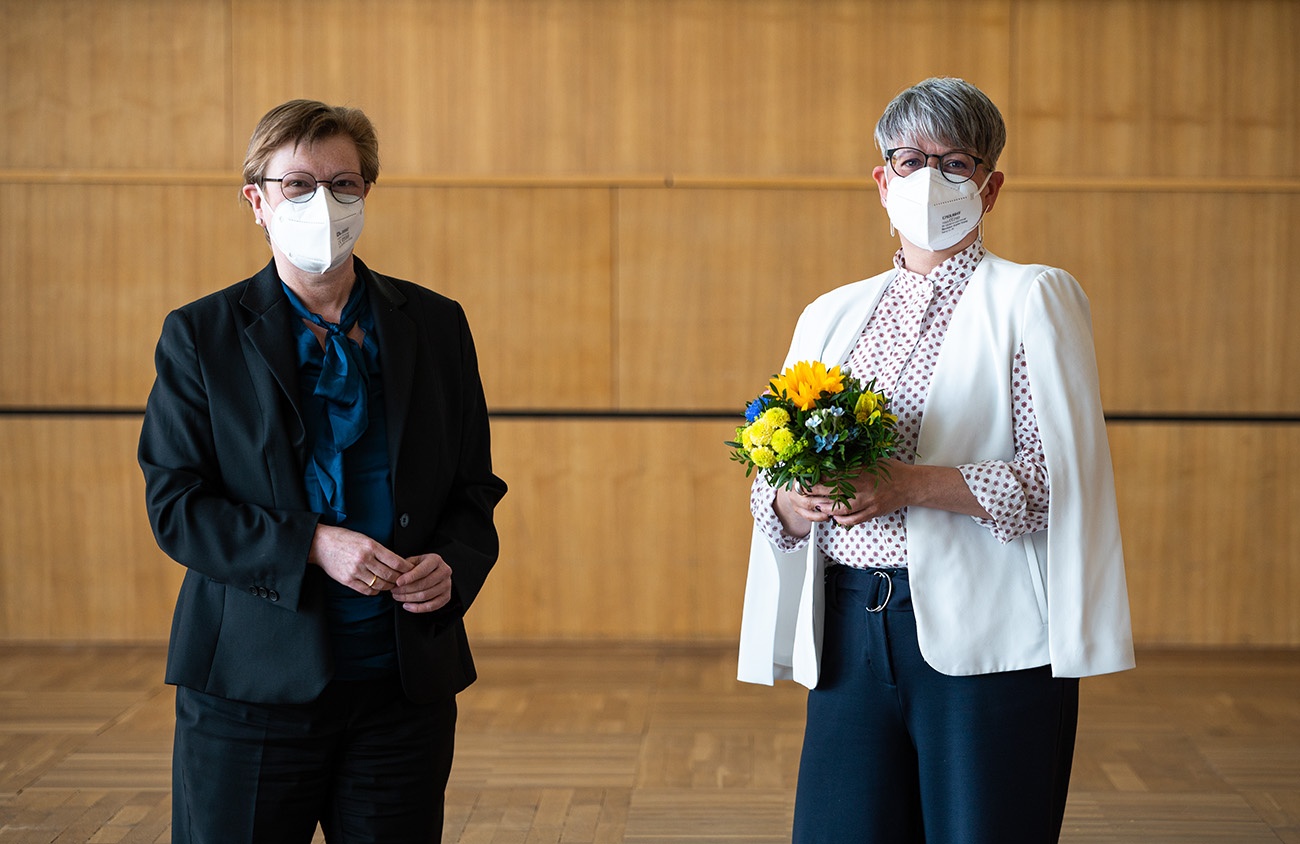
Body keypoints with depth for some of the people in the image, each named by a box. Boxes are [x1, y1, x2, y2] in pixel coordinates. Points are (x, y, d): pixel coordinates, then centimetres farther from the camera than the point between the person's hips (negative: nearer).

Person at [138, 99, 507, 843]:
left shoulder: (436, 326, 9)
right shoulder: (201, 336, 1)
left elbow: (475, 488, 11)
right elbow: (175, 504, -5)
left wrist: (453, 566, -10)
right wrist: (311, 546, -17)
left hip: (404, 681, 2)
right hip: (250, 687, -2)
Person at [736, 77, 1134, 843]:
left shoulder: (1032, 301, 2)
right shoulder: (832, 317, 17)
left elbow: (1056, 479, -9)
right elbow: (772, 487, 14)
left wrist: (911, 485, -19)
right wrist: (796, 503, -9)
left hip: (983, 637, -4)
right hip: (851, 633, 4)